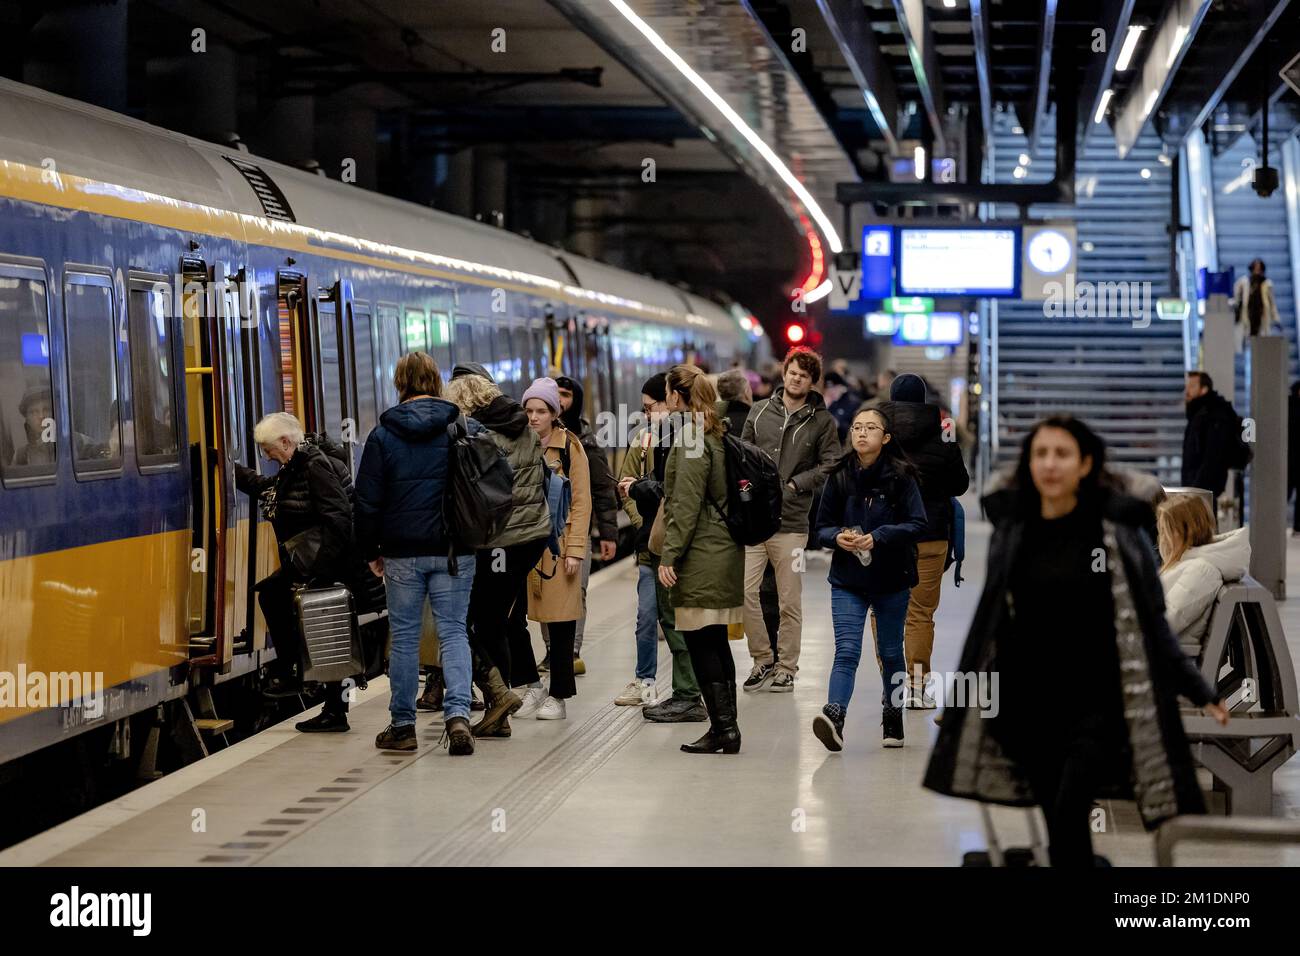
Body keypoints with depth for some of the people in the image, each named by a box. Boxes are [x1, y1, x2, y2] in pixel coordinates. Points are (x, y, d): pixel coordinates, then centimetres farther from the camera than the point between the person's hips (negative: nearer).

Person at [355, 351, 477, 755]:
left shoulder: (383, 434, -1)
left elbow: (367, 500, -1)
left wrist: (371, 551, 9)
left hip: (403, 551, -1)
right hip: (454, 551, 1)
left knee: (404, 636, 8)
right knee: (453, 631, 5)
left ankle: (402, 725, 13)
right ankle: (457, 713, -12)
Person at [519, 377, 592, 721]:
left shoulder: (569, 447, 0)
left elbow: (581, 502, -3)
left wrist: (575, 549, -10)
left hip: (558, 544, -3)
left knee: (560, 620, 0)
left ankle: (558, 695, 8)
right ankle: (533, 685, 11)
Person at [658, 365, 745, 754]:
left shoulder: (692, 441, -14)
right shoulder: (713, 436, 14)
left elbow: (686, 506, -18)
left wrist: (669, 556, -16)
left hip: (701, 557, -10)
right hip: (724, 550, 10)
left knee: (702, 644, -5)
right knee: (715, 643, 13)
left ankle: (723, 728, -5)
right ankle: (726, 728, 16)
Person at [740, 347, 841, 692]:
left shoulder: (821, 421, 3)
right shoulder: (759, 412, 11)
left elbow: (829, 465, -1)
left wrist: (793, 485, -10)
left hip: (791, 523, -2)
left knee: (790, 602, 3)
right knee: (745, 591, -5)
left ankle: (786, 669, 14)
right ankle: (762, 660, 11)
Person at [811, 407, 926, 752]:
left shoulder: (901, 477, -6)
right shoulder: (839, 477, 1)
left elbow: (918, 525, -10)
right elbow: (822, 526, 7)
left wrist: (878, 537, -22)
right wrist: (838, 537, -15)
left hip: (892, 580, -1)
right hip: (848, 581, 1)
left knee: (890, 652, 13)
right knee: (846, 650, -14)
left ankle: (893, 718, 30)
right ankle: (834, 716, -28)